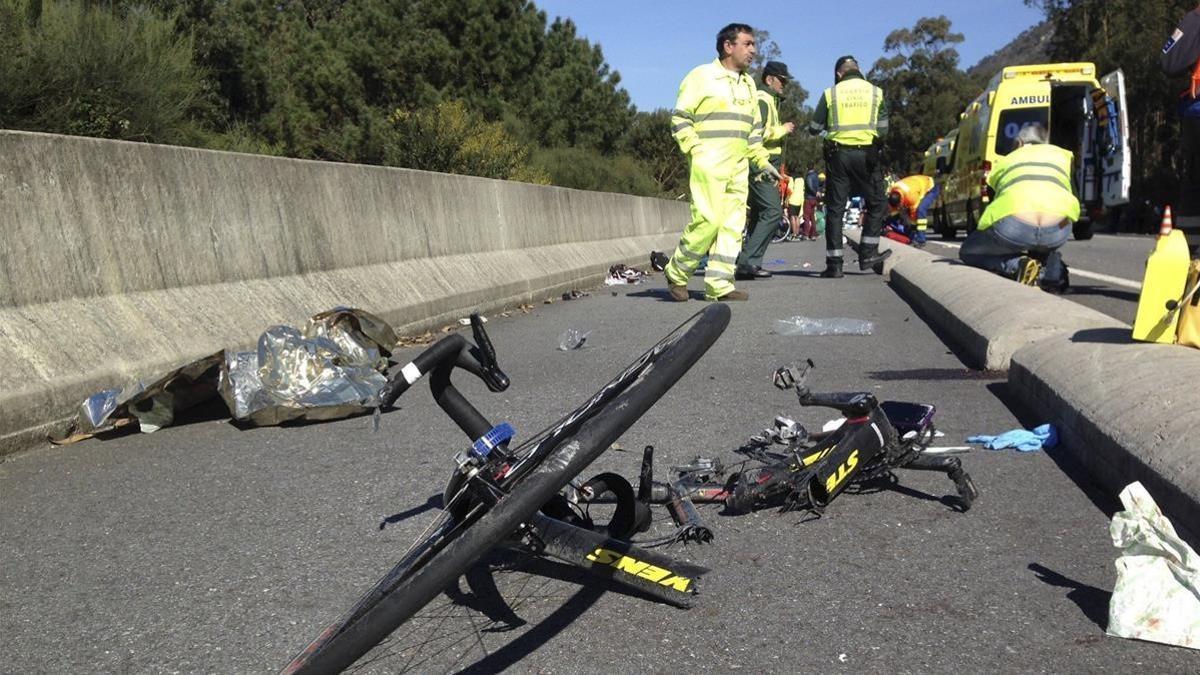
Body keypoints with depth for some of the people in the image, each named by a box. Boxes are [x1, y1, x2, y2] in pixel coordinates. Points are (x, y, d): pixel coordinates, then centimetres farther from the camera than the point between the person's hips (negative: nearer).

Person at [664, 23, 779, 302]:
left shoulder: (748, 83, 21)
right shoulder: (702, 75, -1)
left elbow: (754, 129, 26)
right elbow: (679, 117, -4)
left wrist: (763, 161, 18)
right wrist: (695, 150, -14)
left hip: (738, 167, 7)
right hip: (708, 163, -7)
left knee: (732, 226, 1)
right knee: (707, 220, -15)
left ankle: (719, 285, 3)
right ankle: (676, 273, 2)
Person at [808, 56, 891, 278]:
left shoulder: (830, 93, 3)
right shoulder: (875, 92, 7)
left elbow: (814, 129, 5)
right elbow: (883, 128, 8)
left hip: (838, 154, 0)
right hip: (867, 154, 0)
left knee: (835, 208, 4)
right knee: (876, 203, 15)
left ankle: (834, 264, 1)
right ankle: (867, 254, 13)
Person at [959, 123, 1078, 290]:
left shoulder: (1004, 161, 31)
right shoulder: (1061, 154, 32)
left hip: (1013, 226, -3)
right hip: (1057, 229, 3)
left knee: (967, 253, 27)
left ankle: (1018, 266, -1)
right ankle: (1052, 266, 7)